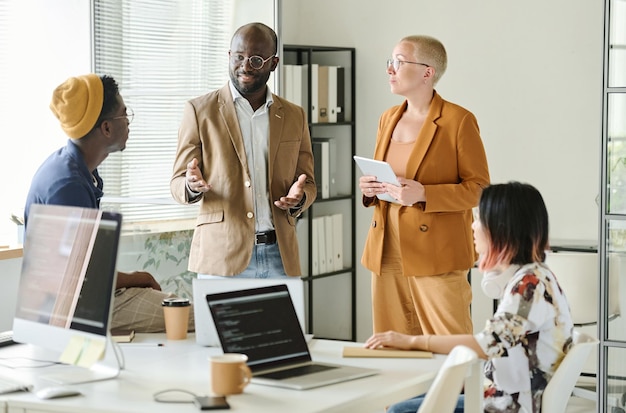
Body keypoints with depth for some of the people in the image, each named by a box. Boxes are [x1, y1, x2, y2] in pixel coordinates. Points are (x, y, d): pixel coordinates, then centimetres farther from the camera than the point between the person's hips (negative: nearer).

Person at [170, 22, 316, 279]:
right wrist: (192, 185, -21)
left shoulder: (294, 116, 12)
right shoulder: (199, 110, 3)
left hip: (279, 256, 3)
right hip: (222, 258, -2)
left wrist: (299, 198, -9)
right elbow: (177, 184, 3)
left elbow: (309, 184, 15)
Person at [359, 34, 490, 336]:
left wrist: (423, 195, -21)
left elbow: (479, 189, -8)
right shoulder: (388, 119, 14)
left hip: (436, 256, -6)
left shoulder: (459, 120, -7)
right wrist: (369, 190, 1)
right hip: (387, 254, 6)